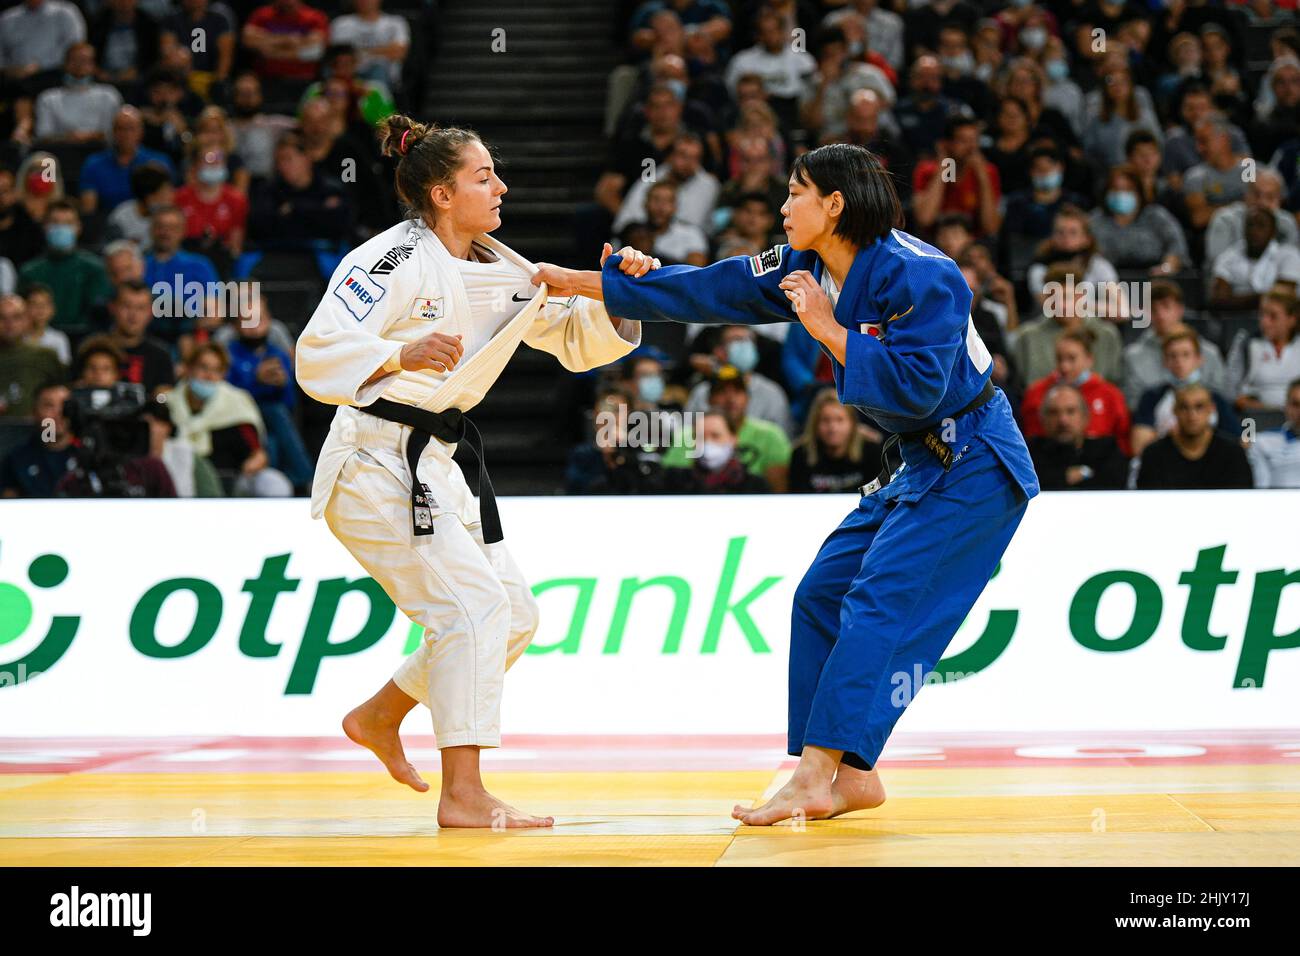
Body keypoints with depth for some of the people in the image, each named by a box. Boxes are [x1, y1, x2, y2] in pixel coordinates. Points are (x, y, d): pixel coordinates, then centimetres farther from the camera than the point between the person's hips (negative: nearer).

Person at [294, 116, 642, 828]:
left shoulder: (500, 272, 10)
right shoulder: (394, 260, -15)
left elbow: (578, 340, 14)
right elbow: (317, 355, -22)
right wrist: (406, 354, -37)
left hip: (435, 467, 9)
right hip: (376, 464, -9)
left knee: (513, 614, 12)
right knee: (473, 603, -19)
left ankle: (377, 718, 29)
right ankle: (462, 796, -17)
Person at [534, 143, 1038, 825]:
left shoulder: (919, 276, -24)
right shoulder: (807, 269, 3)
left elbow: (919, 388, -29)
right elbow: (708, 290, 4)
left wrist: (828, 330, -25)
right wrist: (573, 282, 1)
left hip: (972, 467, -10)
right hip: (918, 462, 10)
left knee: (876, 604, -17)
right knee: (822, 595, 5)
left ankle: (814, 778, -18)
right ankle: (853, 776, 8)